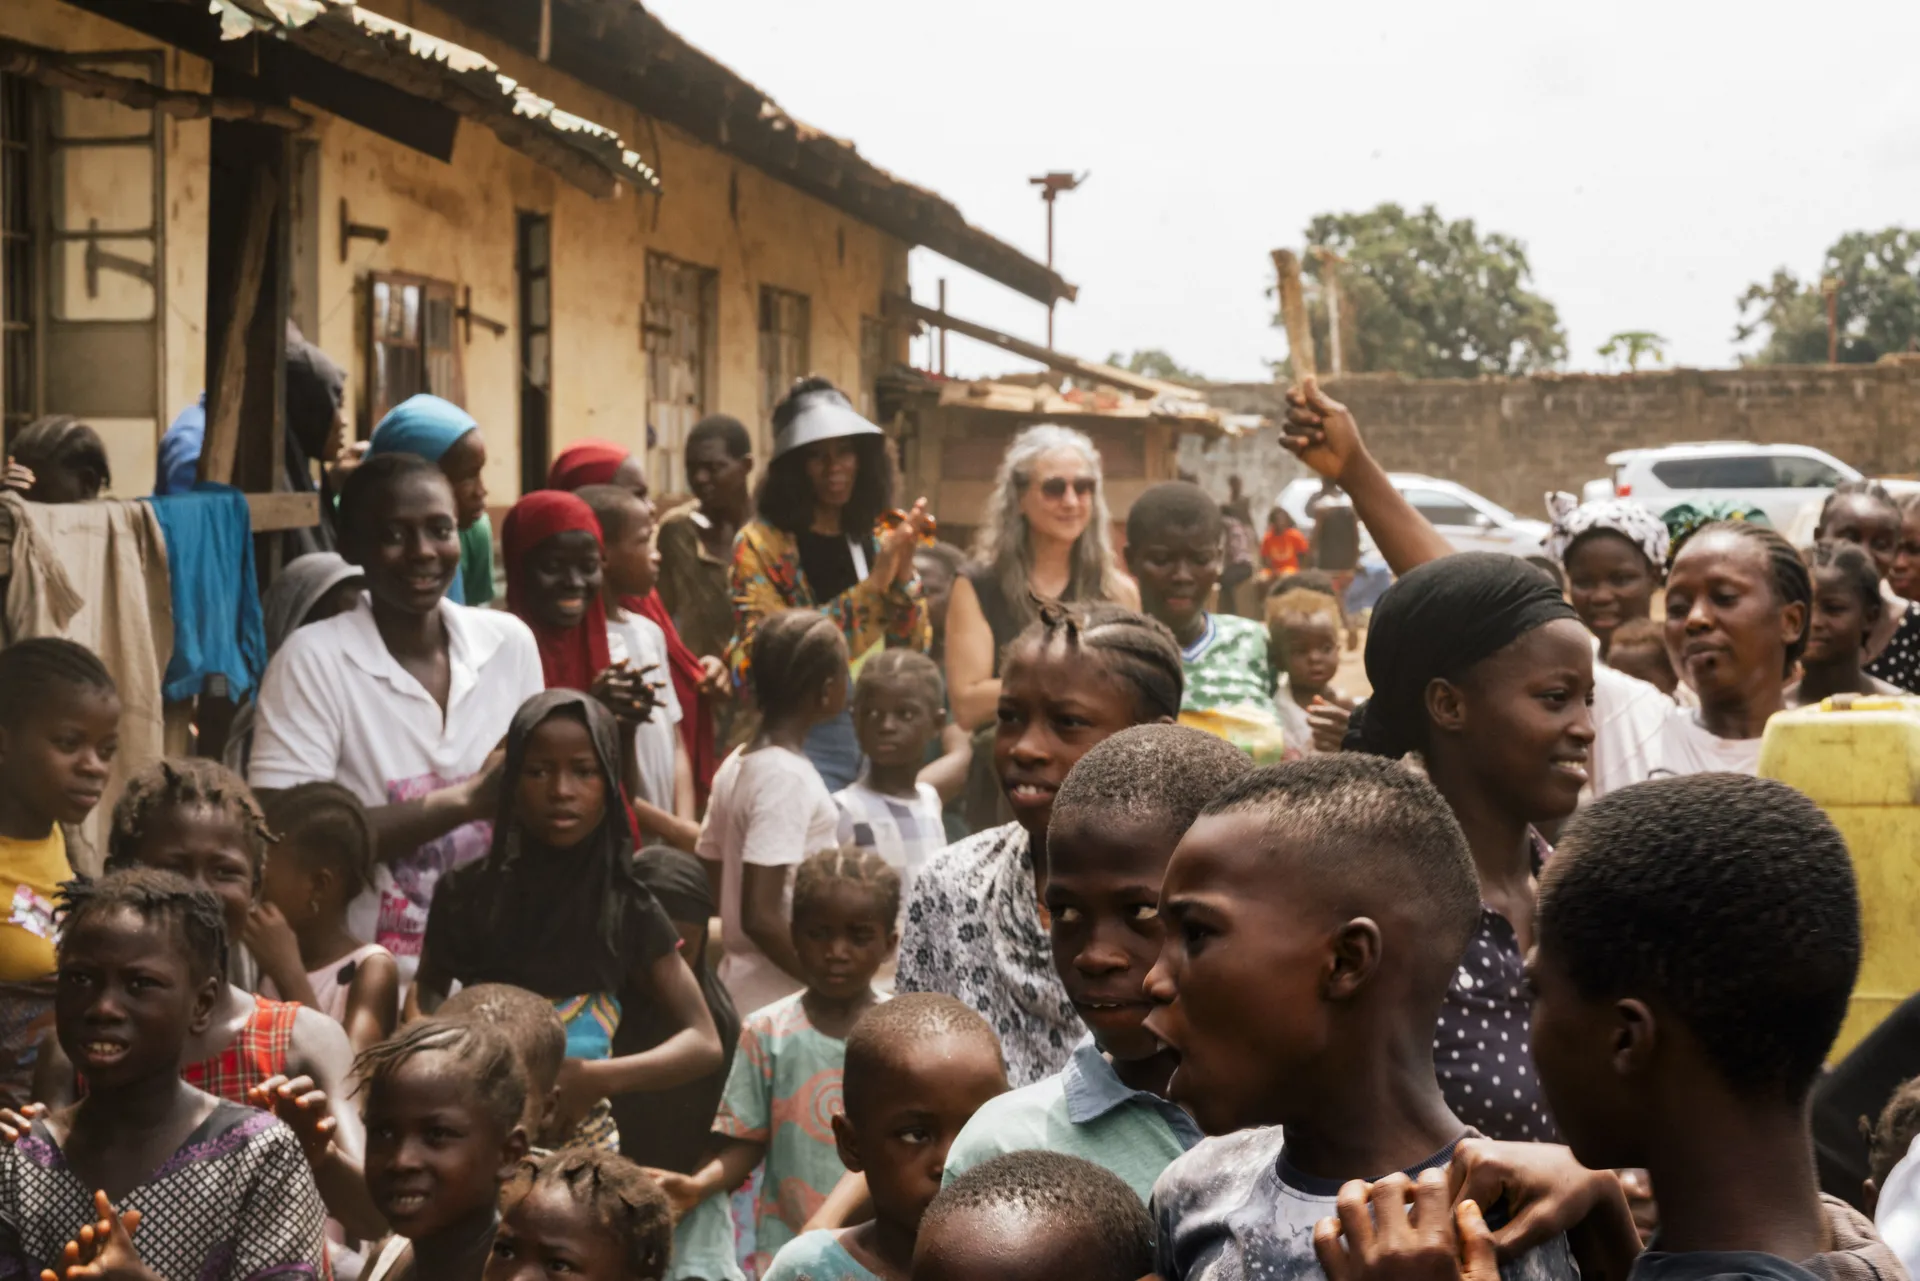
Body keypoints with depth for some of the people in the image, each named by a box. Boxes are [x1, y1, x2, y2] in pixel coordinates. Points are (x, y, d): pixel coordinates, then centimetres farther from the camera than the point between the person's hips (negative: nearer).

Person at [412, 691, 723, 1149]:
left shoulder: (628, 908, -2)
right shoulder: (468, 892, -1)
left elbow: (704, 1043, -1)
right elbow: (427, 991, 16)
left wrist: (601, 1077, -15)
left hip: (581, 1137, 0)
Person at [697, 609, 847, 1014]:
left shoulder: (737, 764, 8)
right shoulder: (788, 777, -17)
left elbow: (710, 884, 12)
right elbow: (760, 916, -22)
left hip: (739, 979, 9)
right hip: (784, 1000, -9)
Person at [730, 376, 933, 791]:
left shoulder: (877, 537, 10)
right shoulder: (761, 542, -3)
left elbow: (911, 655, 7)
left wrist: (903, 573, -9)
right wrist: (872, 587, -19)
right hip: (800, 741, -4)